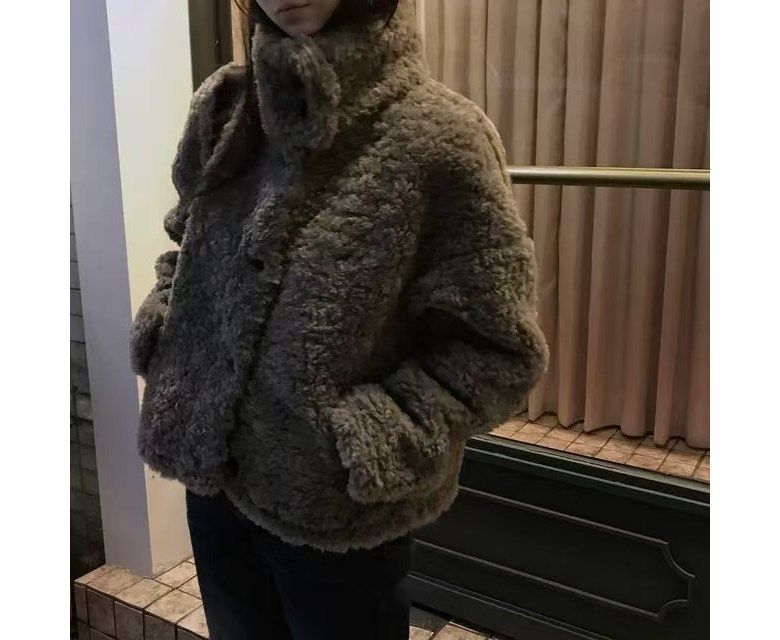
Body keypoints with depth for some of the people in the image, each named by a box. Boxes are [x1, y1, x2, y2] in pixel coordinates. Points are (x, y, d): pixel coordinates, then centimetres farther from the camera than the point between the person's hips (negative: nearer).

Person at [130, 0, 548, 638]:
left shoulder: (439, 136, -18)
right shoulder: (223, 107, 0)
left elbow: (499, 350, -15)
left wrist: (379, 440, -23)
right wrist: (160, 321, 0)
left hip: (337, 510, -5)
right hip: (211, 475, 6)